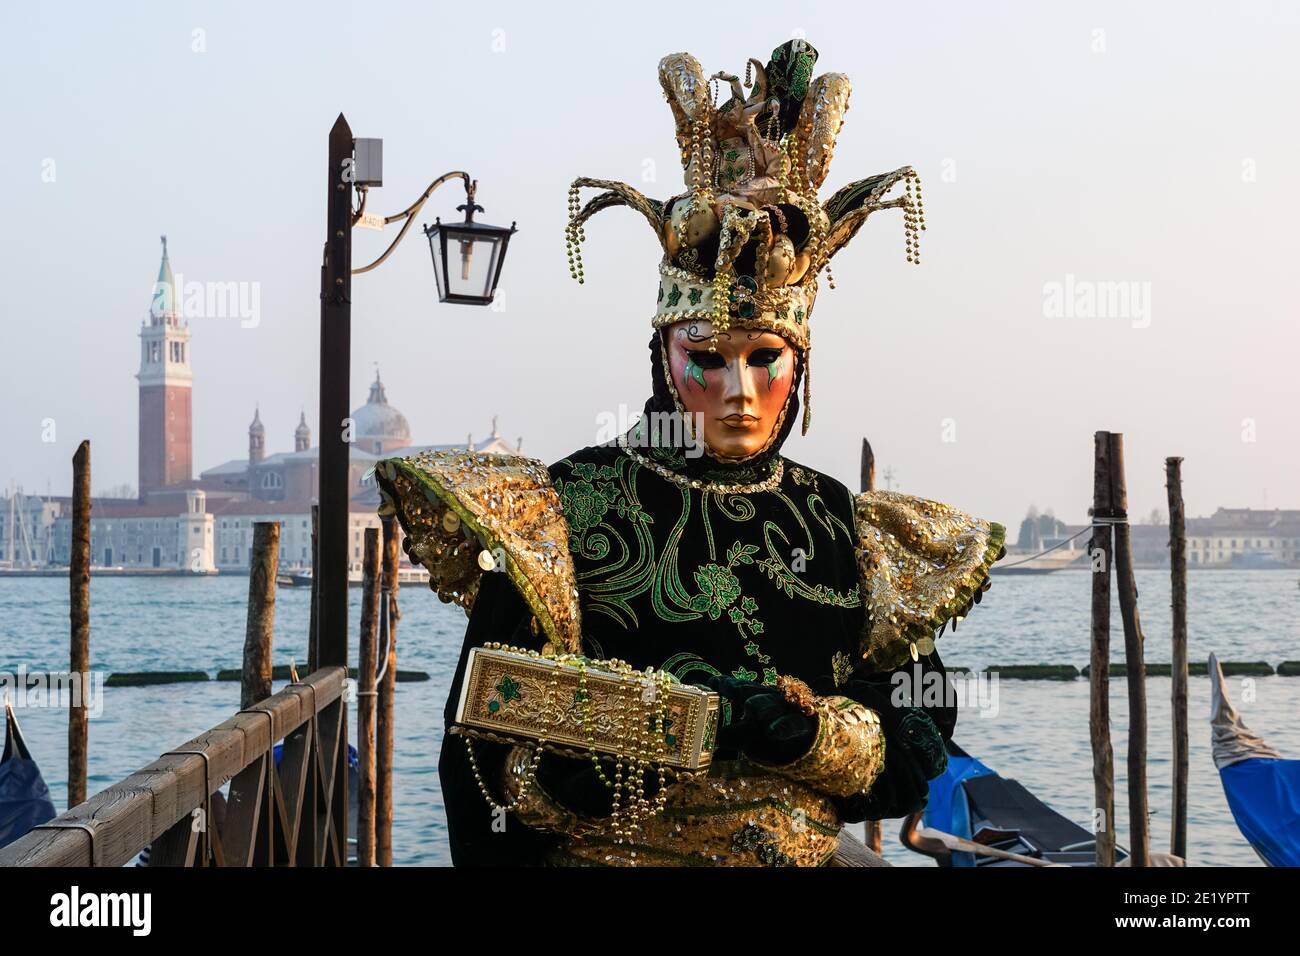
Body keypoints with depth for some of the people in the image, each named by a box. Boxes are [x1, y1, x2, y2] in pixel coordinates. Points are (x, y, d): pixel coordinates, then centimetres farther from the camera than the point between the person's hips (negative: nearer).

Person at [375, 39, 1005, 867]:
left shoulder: (841, 525, 8)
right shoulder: (568, 508, -1)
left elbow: (916, 741, 5)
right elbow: (490, 744, -3)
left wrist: (809, 730, -12)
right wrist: (571, 772, -21)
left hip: (810, 857, 3)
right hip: (608, 855, -3)